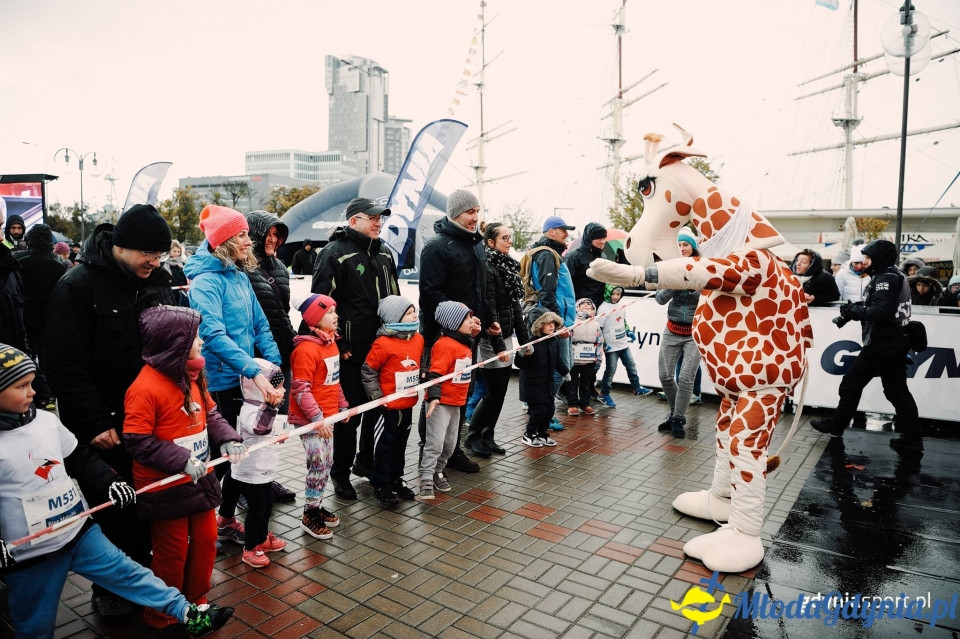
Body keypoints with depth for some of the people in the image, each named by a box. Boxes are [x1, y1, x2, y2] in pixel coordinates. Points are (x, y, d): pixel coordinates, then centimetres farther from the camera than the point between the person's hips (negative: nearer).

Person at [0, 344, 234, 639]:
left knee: (128, 572, 9)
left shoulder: (47, 420, 0)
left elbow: (80, 459, 10)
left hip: (80, 533, 4)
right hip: (29, 556, -4)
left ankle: (188, 613, 15)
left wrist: (110, 482, -3)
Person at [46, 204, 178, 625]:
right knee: (112, 510, 8)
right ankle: (109, 589, 29)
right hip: (105, 427, -5)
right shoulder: (78, 286, -13)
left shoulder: (157, 282, 4)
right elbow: (66, 365, -15)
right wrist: (95, 423, -17)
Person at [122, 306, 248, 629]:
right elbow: (137, 441, -23)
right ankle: (162, 617, 33)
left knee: (206, 539, 17)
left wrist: (226, 439, -8)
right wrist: (182, 461, -26)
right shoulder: (146, 387, -23)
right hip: (165, 490, -7)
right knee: (172, 553, 9)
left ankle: (196, 601, 39)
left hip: (198, 480, 8)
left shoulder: (192, 375, 2)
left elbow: (210, 413, 10)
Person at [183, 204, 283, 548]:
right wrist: (254, 371, -34)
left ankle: (227, 519, 33)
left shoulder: (241, 277, 8)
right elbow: (215, 334, -28)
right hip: (220, 384, -8)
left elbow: (260, 325, 8)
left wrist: (275, 367, -3)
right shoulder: (206, 281, -16)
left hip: (247, 381, 8)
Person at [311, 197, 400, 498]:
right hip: (351, 352, -7)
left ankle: (366, 462, 34)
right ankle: (340, 474, 20)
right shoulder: (335, 253, -9)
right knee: (349, 413, 3)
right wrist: (338, 345, -14)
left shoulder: (384, 253, 14)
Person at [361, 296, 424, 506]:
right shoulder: (383, 344, -19)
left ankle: (396, 479, 33)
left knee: (400, 443, 18)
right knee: (384, 444, 6)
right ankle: (380, 485, 19)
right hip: (389, 406, -7)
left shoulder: (418, 339, 3)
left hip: (408, 404, 7)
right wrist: (378, 396, -12)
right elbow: (368, 371, -12)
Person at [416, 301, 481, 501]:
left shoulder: (465, 343, 10)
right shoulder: (444, 344, -19)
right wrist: (434, 397, -36)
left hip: (456, 402, 9)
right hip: (441, 402, -9)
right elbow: (435, 373, -27)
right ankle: (426, 480, -3)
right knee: (435, 442, -10)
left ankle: (438, 471, 33)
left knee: (450, 443, 16)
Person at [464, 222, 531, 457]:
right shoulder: (487, 268, -15)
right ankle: (473, 436, 14)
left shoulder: (509, 267, 12)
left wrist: (524, 339, 14)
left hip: (505, 338, 8)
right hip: (490, 341, -8)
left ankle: (487, 437, 23)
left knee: (499, 393, 11)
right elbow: (489, 310, -20)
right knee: (493, 393, -2)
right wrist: (499, 346, -21)